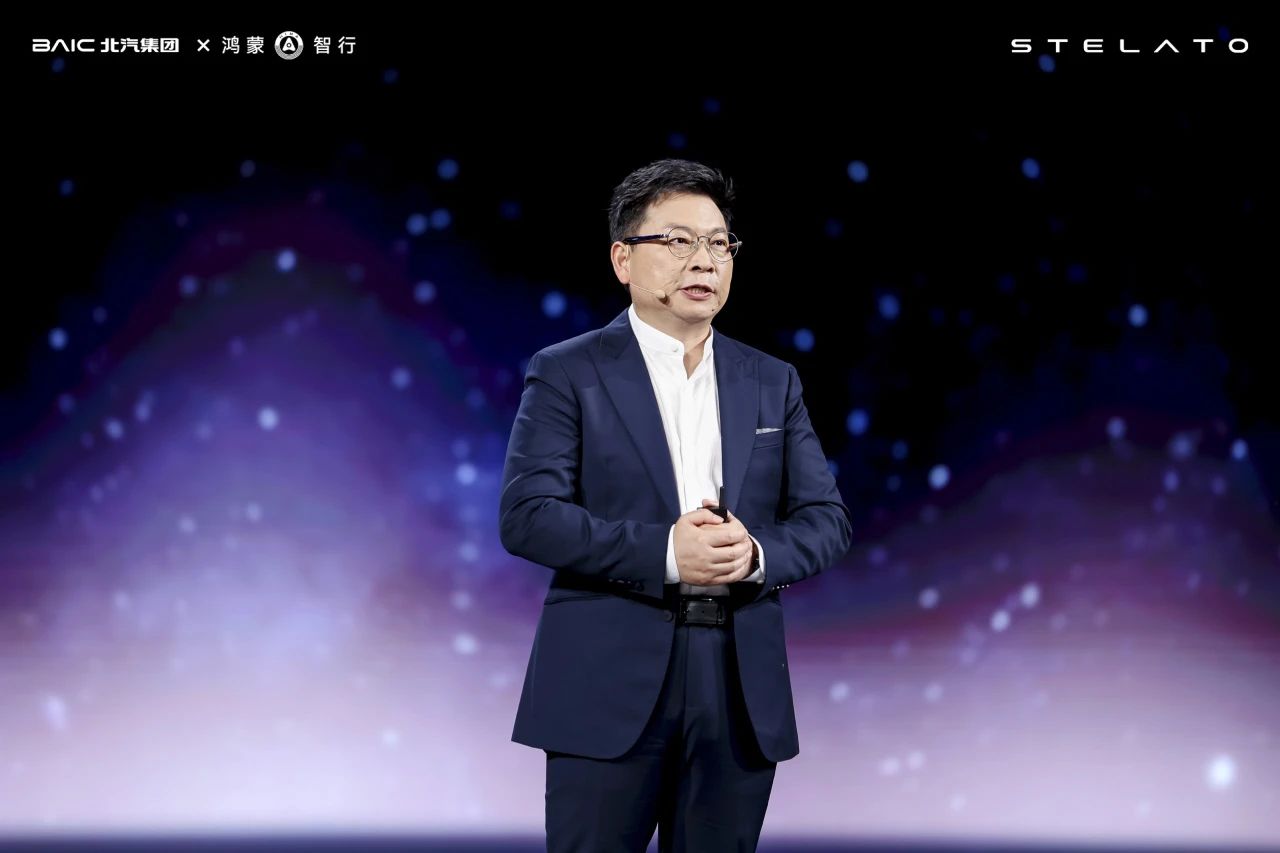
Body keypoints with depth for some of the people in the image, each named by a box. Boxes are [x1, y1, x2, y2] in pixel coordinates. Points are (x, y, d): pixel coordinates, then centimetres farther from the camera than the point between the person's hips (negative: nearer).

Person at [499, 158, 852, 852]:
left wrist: (757, 553, -12)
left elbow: (827, 519, 10)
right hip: (609, 686, -4)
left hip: (742, 692, 4)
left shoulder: (773, 383, 14)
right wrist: (663, 552, -18)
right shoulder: (567, 373, 2)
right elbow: (527, 516, -8)